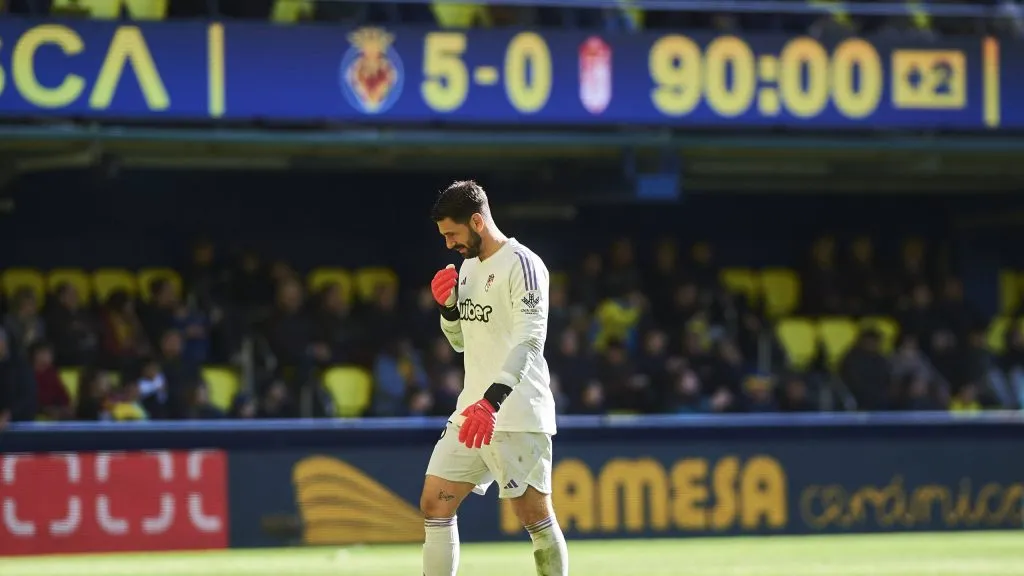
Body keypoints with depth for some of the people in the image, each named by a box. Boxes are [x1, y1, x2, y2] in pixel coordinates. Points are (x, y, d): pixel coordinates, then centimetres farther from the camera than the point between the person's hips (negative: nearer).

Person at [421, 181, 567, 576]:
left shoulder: (521, 264, -12)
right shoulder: (468, 266, 15)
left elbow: (529, 340, -23)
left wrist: (492, 400, -35)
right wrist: (448, 306, 3)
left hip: (517, 417, -8)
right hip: (472, 411, 9)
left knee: (536, 518, -5)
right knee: (435, 506, 3)